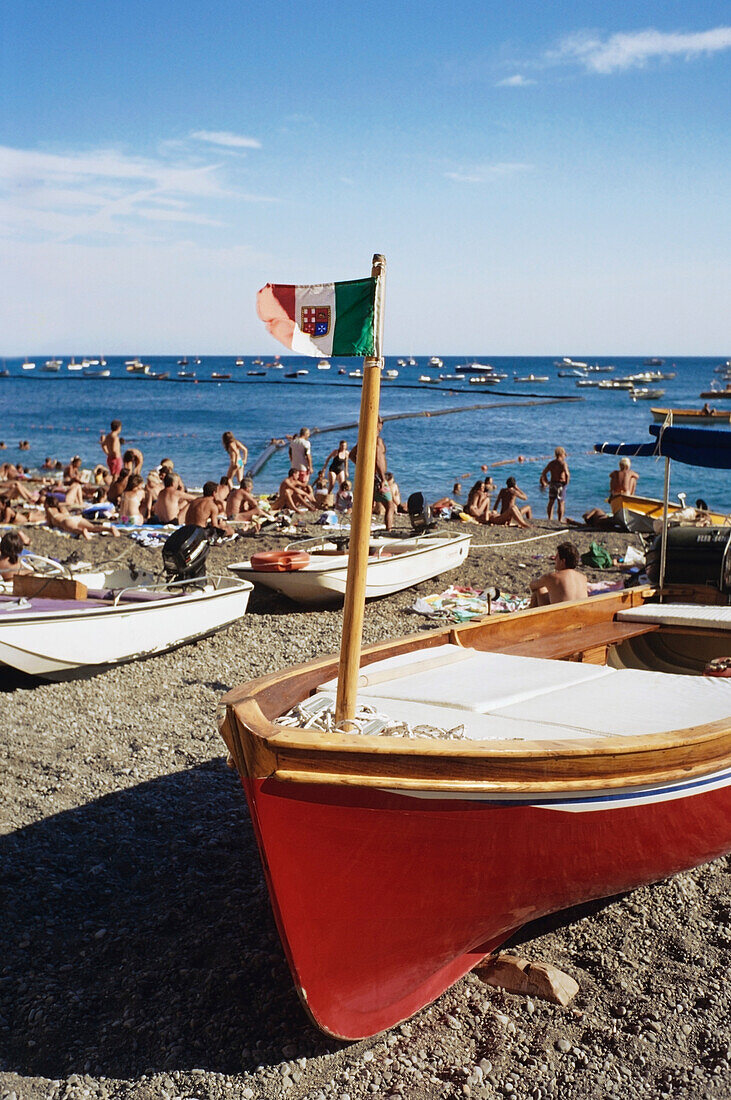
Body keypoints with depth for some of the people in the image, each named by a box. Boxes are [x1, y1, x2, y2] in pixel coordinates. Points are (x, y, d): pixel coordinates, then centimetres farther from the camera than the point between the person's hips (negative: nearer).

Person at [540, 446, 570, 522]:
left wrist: (547, 481, 14)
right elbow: (567, 474, -25)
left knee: (551, 502, 13)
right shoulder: (563, 463, -11)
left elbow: (544, 473, 8)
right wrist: (567, 481, -10)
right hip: (561, 484, -5)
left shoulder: (551, 463, 7)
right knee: (561, 503, 1)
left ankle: (550, 519, 16)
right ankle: (560, 520, 0)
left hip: (552, 484, 5)